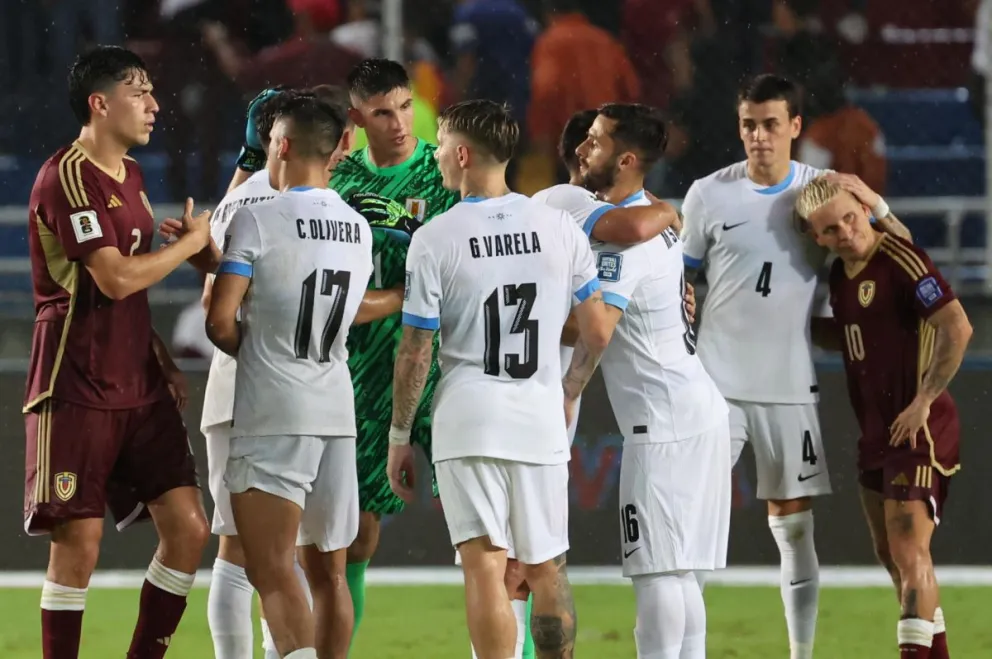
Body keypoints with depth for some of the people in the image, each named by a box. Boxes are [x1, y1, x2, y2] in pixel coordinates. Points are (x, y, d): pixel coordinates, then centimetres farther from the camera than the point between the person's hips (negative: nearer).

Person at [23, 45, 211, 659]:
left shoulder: (131, 175, 15)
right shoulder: (67, 177, -13)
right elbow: (116, 279, -21)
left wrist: (161, 361, 19)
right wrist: (193, 241, -9)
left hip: (139, 387, 8)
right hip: (77, 393, -8)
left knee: (189, 527, 0)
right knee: (79, 542, -8)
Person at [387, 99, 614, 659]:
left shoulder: (435, 239, -6)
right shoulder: (560, 228, 4)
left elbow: (416, 351, -3)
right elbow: (598, 333, 8)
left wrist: (400, 436, 7)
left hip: (468, 420, -3)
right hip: (542, 422, 3)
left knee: (486, 567, -7)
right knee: (546, 569, 13)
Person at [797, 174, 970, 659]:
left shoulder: (902, 263, -17)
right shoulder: (840, 274, 9)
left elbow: (957, 328, -24)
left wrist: (924, 401, -22)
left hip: (916, 431, -9)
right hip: (876, 432, 9)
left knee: (909, 554, -12)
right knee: (890, 554, 17)